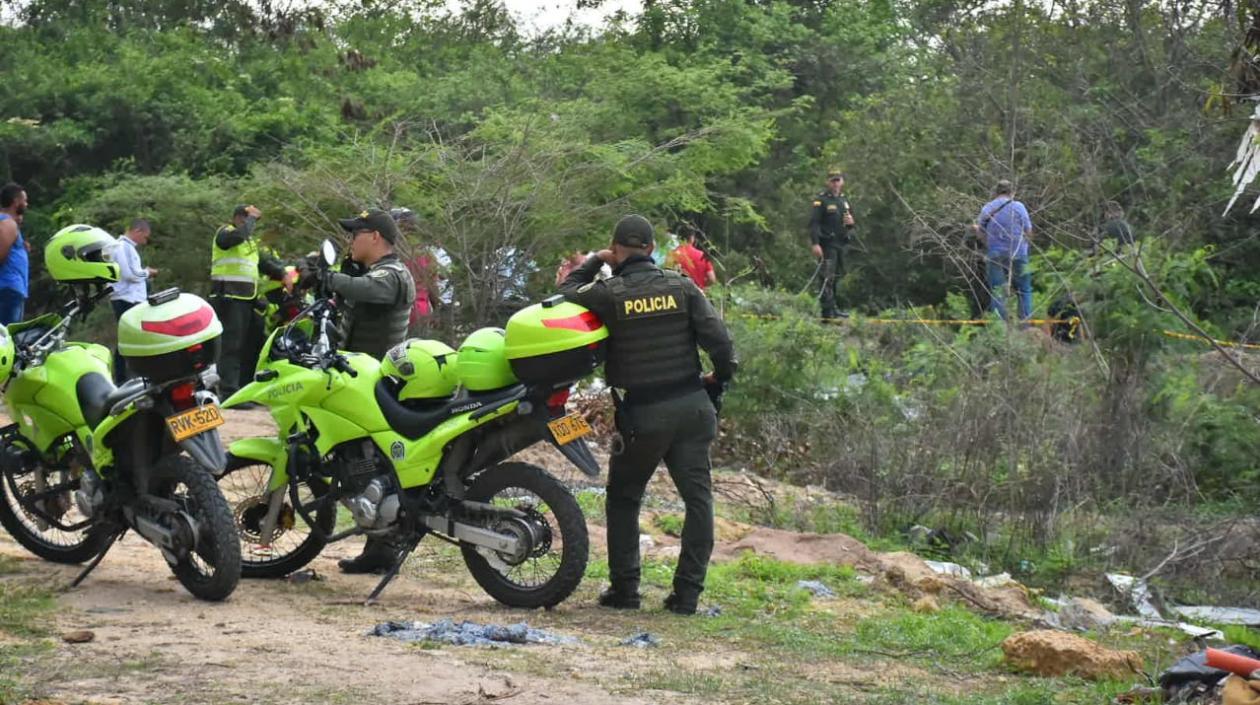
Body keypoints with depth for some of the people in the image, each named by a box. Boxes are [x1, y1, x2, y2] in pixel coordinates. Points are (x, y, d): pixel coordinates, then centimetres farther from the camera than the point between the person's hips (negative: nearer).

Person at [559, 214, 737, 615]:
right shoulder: (681, 287, -2)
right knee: (697, 498, 8)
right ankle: (687, 592, 4)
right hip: (691, 408, 2)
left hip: (642, 416, -2)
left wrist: (595, 262, 20)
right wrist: (720, 379, 10)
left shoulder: (609, 294, -9)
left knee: (623, 499, 15)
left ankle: (624, 588, 12)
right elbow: (717, 338, -6)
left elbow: (567, 294, 8)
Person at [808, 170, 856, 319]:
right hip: (826, 244, -8)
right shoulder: (820, 200, -6)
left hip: (840, 244, 8)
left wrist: (851, 222, 2)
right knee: (827, 278, -12)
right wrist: (815, 243, -24)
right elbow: (813, 223, -14)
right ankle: (828, 312, -14)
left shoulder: (844, 199, 17)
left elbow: (851, 222, 27)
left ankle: (833, 308, 22)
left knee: (837, 276, 13)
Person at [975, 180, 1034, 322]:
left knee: (997, 292, 6)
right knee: (1024, 290, 7)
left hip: (994, 255, 2)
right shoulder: (1018, 207, -5)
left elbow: (981, 231, 6)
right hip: (1017, 254, -2)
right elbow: (1028, 232, -2)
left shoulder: (987, 208, 2)